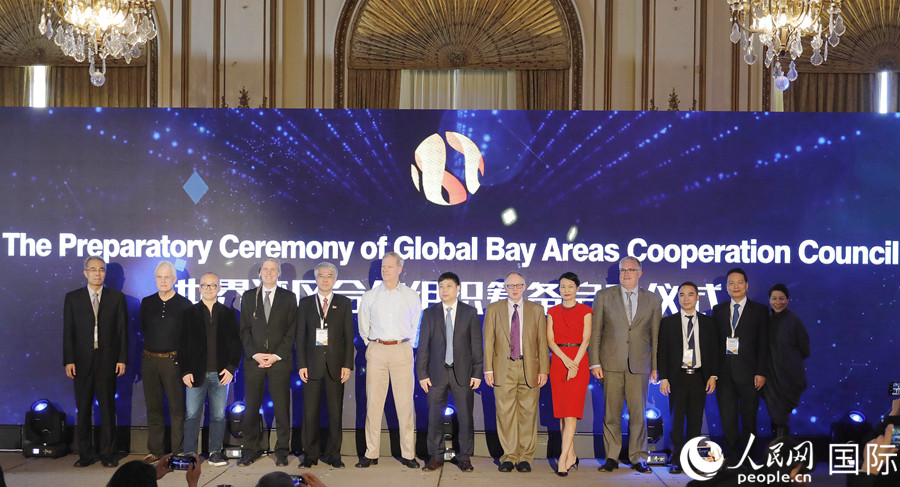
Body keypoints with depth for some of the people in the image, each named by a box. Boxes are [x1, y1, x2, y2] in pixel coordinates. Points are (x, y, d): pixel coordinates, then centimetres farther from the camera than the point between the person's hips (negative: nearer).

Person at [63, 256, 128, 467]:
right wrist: (68, 360, -4)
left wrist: (122, 359, -2)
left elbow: (122, 330, 4)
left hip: (107, 361, -1)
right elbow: (68, 331, 4)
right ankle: (85, 454, 14)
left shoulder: (117, 297, 6)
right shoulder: (72, 298, 8)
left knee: (107, 409, 3)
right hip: (82, 362, 1)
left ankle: (108, 454, 11)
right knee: (83, 410, 5)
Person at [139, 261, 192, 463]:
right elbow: (143, 330, 17)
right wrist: (153, 348, 9)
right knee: (153, 407, 8)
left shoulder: (185, 304, 0)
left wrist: (180, 354, -1)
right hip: (150, 360, 3)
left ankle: (178, 452, 5)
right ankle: (155, 451, 16)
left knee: (177, 408, -1)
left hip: (173, 360, -3)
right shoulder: (146, 303, 10)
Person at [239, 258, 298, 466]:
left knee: (282, 408, 0)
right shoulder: (248, 297, 11)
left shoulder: (289, 297, 7)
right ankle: (251, 450, 13)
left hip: (280, 360, -1)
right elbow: (244, 330, 7)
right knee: (251, 408, 2)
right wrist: (254, 354, -6)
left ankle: (282, 452, 9)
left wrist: (277, 355, -8)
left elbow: (292, 330, 2)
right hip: (253, 360, 1)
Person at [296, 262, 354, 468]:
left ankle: (333, 455, 11)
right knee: (310, 412, 1)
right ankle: (310, 455, 11)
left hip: (335, 364, 0)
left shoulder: (344, 303, 8)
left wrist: (347, 365, -4)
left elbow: (349, 336, 4)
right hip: (312, 364, 0)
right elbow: (300, 336, 6)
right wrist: (301, 364, -3)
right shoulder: (305, 303, 9)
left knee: (335, 412, 3)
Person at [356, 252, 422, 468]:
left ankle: (408, 454, 4)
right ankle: (371, 453, 5)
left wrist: (406, 343, 10)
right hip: (376, 351, 1)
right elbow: (363, 328, 16)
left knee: (405, 403, -3)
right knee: (373, 402, -1)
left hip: (402, 351, -1)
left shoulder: (412, 297, 6)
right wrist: (372, 345, 10)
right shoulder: (369, 297, 8)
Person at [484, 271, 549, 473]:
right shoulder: (493, 309, 8)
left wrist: (543, 370, -1)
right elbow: (488, 341, 5)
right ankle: (509, 457, 10)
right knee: (505, 414, 1)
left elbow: (542, 342, 6)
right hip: (504, 369, 0)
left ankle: (525, 458, 11)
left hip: (529, 369, 0)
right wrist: (488, 369, -2)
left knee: (528, 413, 2)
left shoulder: (537, 310, 8)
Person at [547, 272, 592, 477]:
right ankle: (571, 456, 15)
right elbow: (550, 340, 1)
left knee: (571, 411, -10)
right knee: (562, 411, 5)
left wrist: (575, 363, -15)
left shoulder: (585, 311, 4)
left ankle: (563, 459, -14)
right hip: (558, 362, 3)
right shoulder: (553, 312, 11)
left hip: (579, 362, -3)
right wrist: (566, 360, -13)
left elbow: (586, 340, -4)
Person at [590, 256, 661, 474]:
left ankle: (638, 458, 13)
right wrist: (595, 362, -2)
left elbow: (656, 336, 9)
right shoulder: (603, 297, 6)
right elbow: (595, 332, 4)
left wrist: (656, 366, 3)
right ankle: (612, 458, 14)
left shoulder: (653, 301, 9)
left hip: (639, 365, 0)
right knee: (611, 413, 4)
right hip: (611, 363, 0)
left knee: (638, 413, 2)